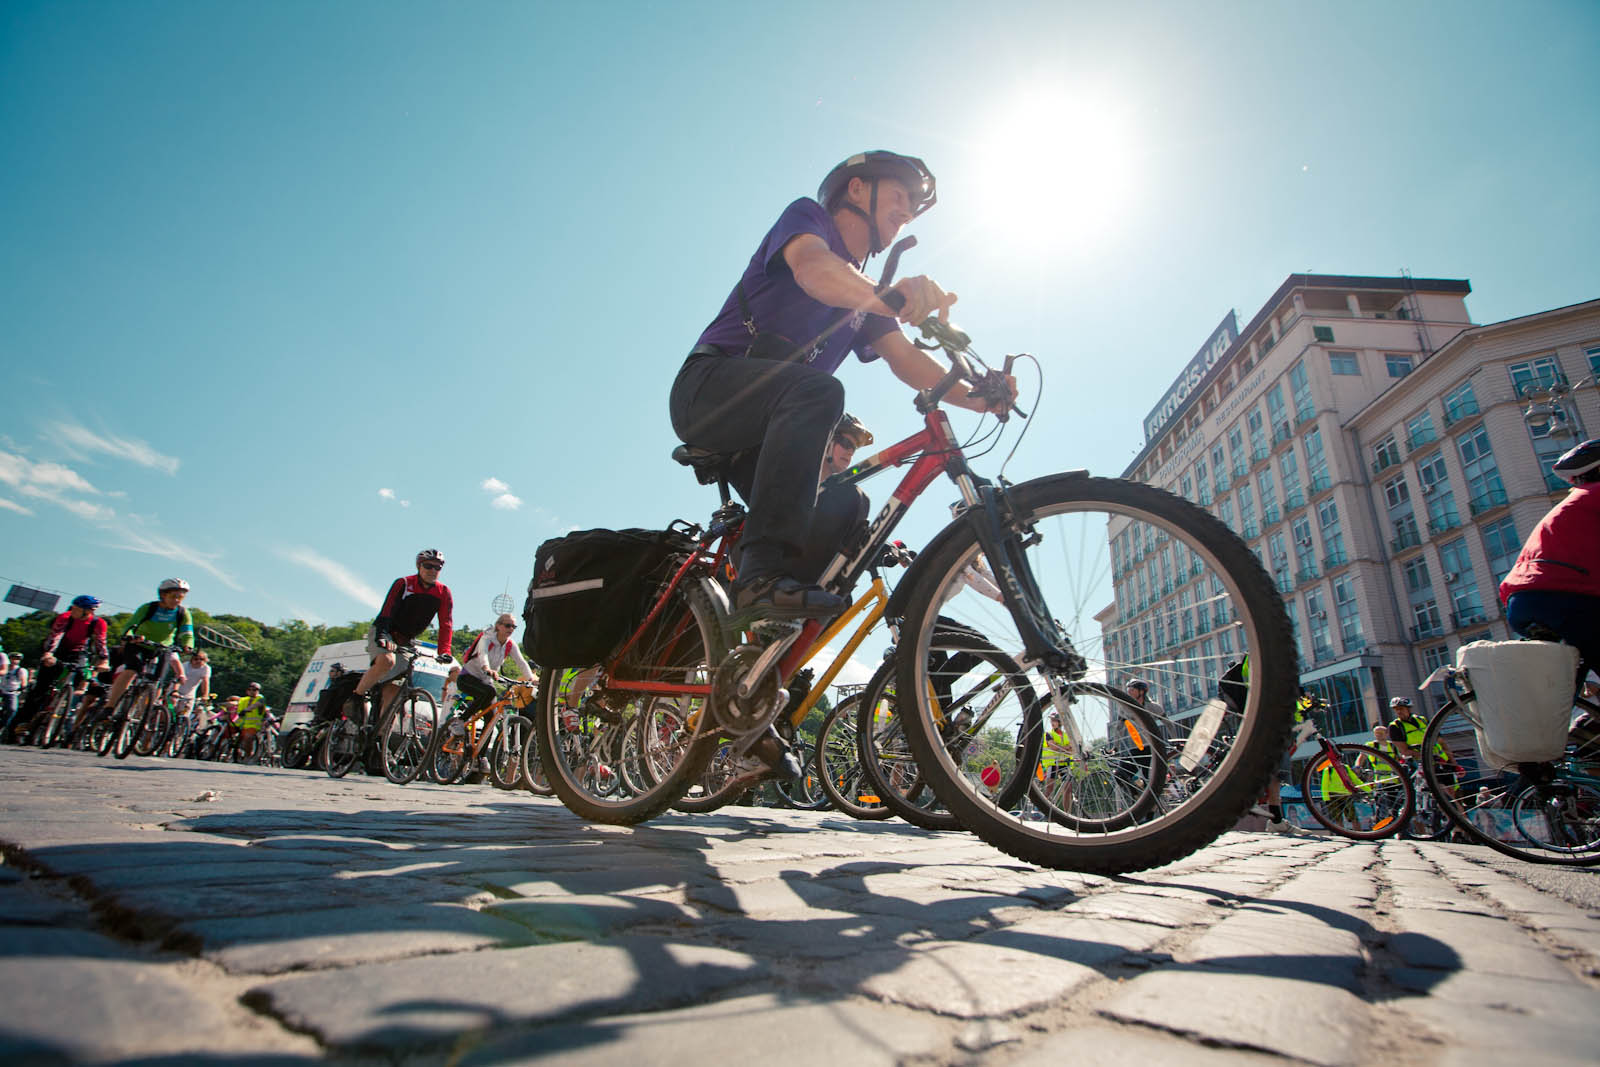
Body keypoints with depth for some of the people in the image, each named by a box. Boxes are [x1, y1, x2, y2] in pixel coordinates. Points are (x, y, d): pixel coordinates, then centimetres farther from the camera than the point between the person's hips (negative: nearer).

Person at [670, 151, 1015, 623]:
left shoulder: (862, 291, 22)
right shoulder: (806, 214, 3)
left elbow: (905, 359, 7)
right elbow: (812, 267, -23)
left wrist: (975, 397, -11)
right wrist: (886, 296, -45)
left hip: (759, 427, 8)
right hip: (711, 387, -7)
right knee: (818, 390, -35)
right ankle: (763, 575, -41)